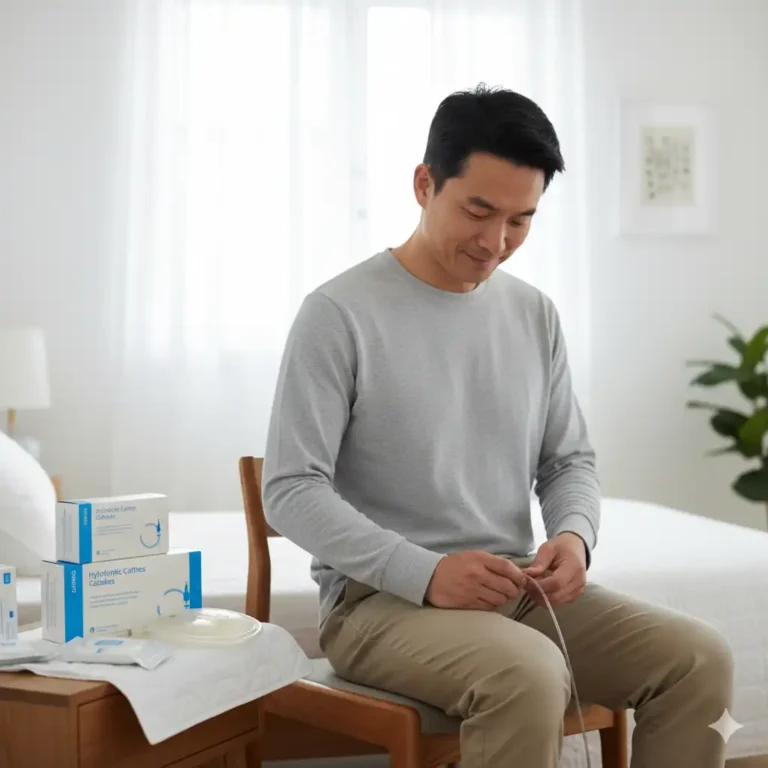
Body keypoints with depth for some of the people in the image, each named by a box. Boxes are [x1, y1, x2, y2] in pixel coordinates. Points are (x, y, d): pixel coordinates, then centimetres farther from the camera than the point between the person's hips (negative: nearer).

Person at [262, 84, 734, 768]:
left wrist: (575, 533, -9)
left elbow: (570, 459, 15)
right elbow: (291, 491, -12)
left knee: (698, 659, -14)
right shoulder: (340, 314, -9)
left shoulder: (536, 315, 9)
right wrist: (424, 572, -24)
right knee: (529, 675, -34)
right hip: (380, 597, -5)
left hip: (519, 592, 6)